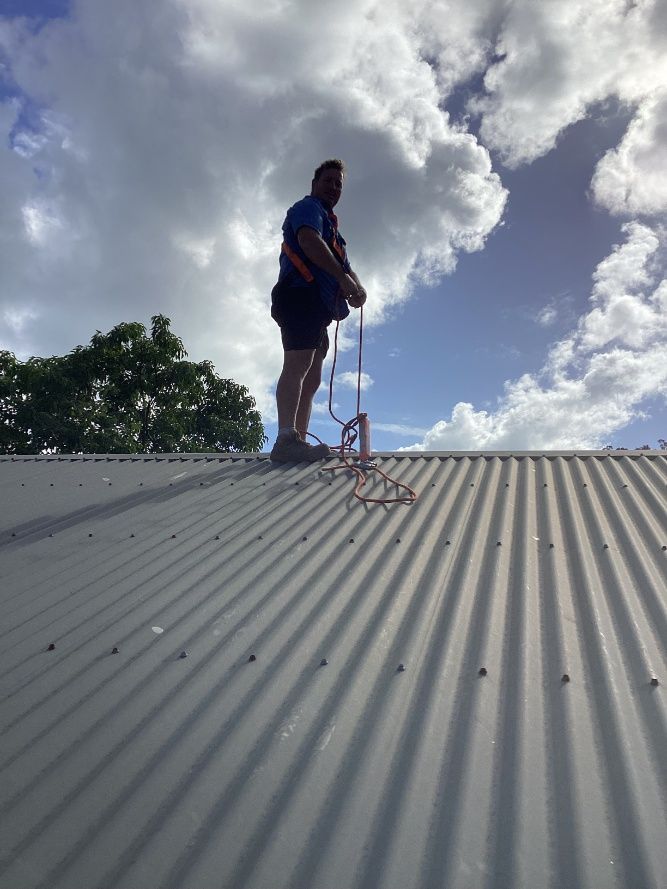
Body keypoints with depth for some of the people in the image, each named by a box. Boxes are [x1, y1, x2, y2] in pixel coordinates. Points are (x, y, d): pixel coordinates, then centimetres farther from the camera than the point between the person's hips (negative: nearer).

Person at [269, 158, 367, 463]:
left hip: (316, 309, 10)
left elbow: (346, 267, 26)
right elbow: (308, 240, -17)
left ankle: (299, 441, 5)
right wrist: (342, 277, -26)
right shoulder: (308, 207, 5)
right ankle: (286, 439, -33)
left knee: (311, 378, 5)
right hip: (301, 296, -10)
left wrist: (357, 287, 3)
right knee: (297, 365, -23)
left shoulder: (330, 226, 35)